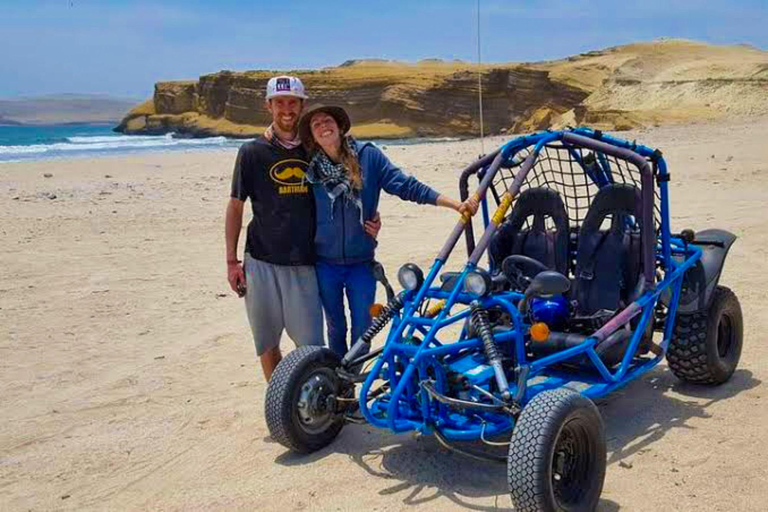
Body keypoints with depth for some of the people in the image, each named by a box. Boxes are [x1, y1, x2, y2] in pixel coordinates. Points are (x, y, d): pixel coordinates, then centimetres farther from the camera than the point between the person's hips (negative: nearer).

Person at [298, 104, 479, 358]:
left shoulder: (368, 156, -6)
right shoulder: (310, 168, -2)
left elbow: (406, 185, -9)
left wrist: (456, 204, -16)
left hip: (361, 263, -1)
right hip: (325, 264, 1)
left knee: (362, 330, 6)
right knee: (335, 328, 15)